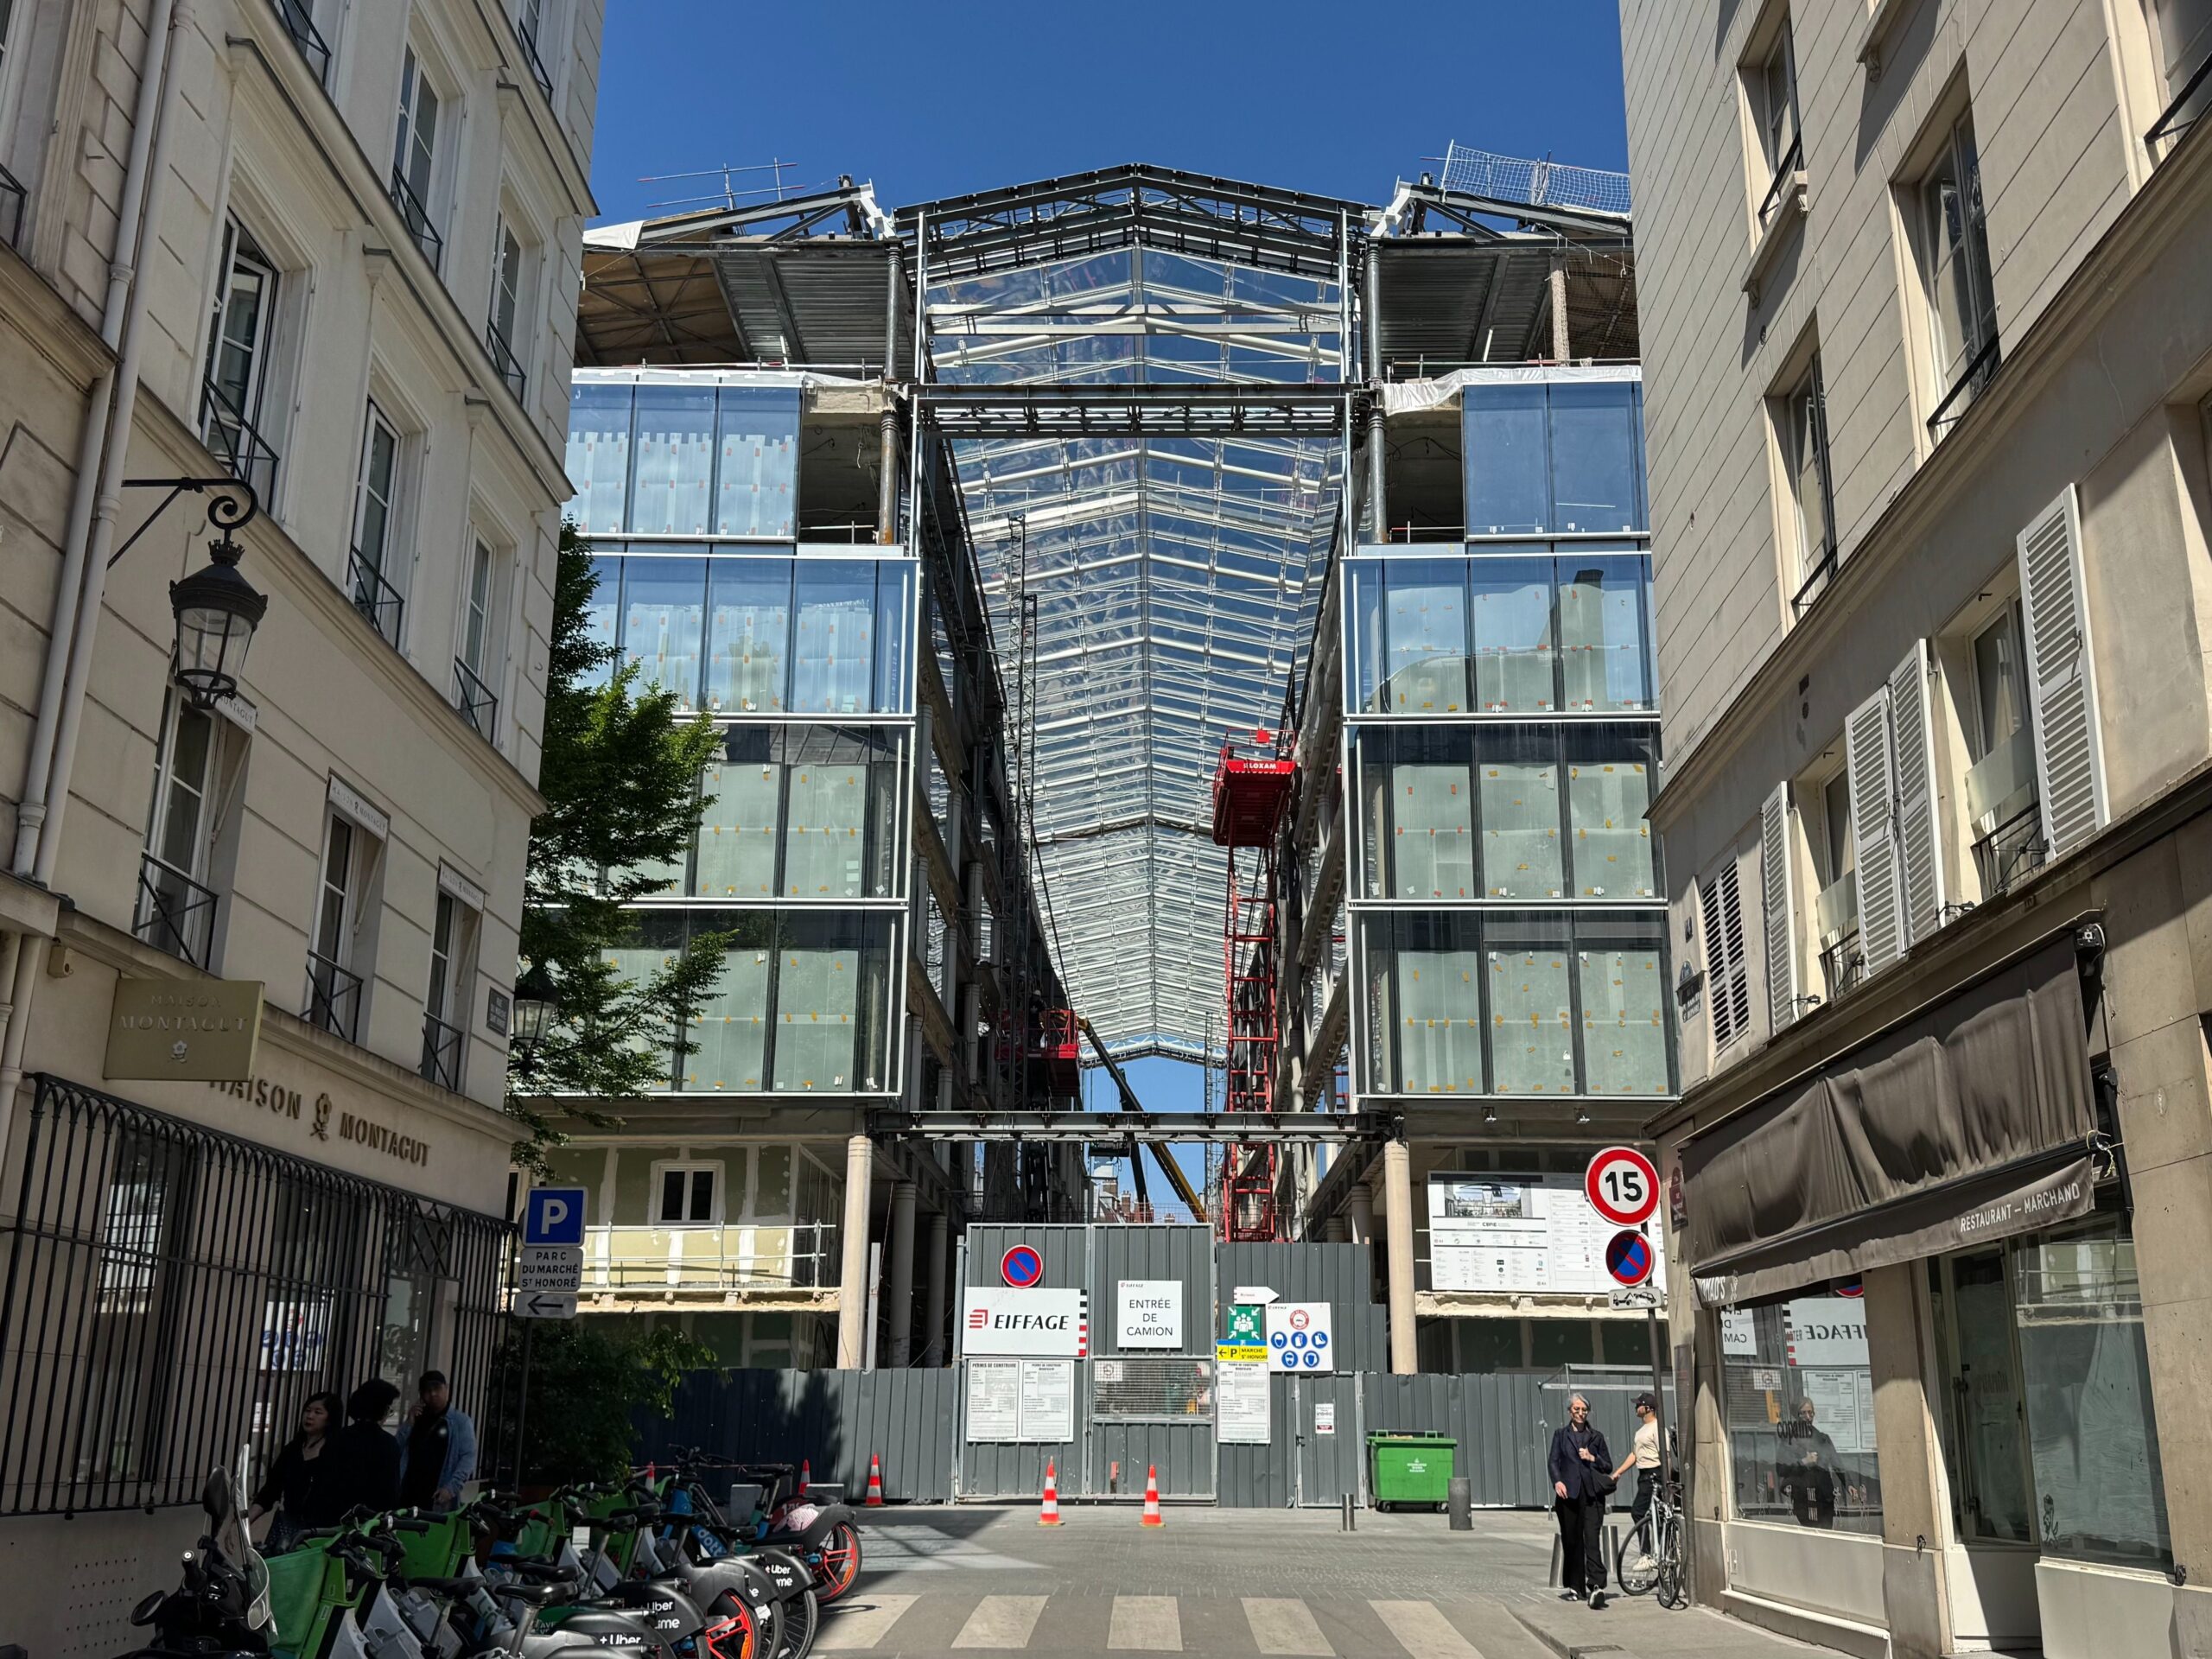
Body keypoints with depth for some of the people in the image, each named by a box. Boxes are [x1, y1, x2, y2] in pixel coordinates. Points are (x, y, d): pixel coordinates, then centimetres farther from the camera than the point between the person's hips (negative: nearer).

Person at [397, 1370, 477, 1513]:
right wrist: (409, 1424, 2)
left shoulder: (460, 1421, 5)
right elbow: (396, 1452, 13)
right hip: (409, 1495, 4)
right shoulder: (416, 1419, 19)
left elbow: (468, 1457, -4)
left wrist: (451, 1488, -17)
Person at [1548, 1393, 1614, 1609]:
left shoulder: (1596, 1437, 14)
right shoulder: (1560, 1434, 13)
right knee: (1571, 1541, 4)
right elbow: (1554, 1461, 5)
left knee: (1592, 1539, -13)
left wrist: (1593, 1458, -4)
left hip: (1592, 1494, -1)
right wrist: (1557, 1482, -13)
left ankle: (1596, 1586, -21)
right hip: (1568, 1493, 1)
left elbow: (1608, 1466, 15)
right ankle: (1575, 1588, 14)